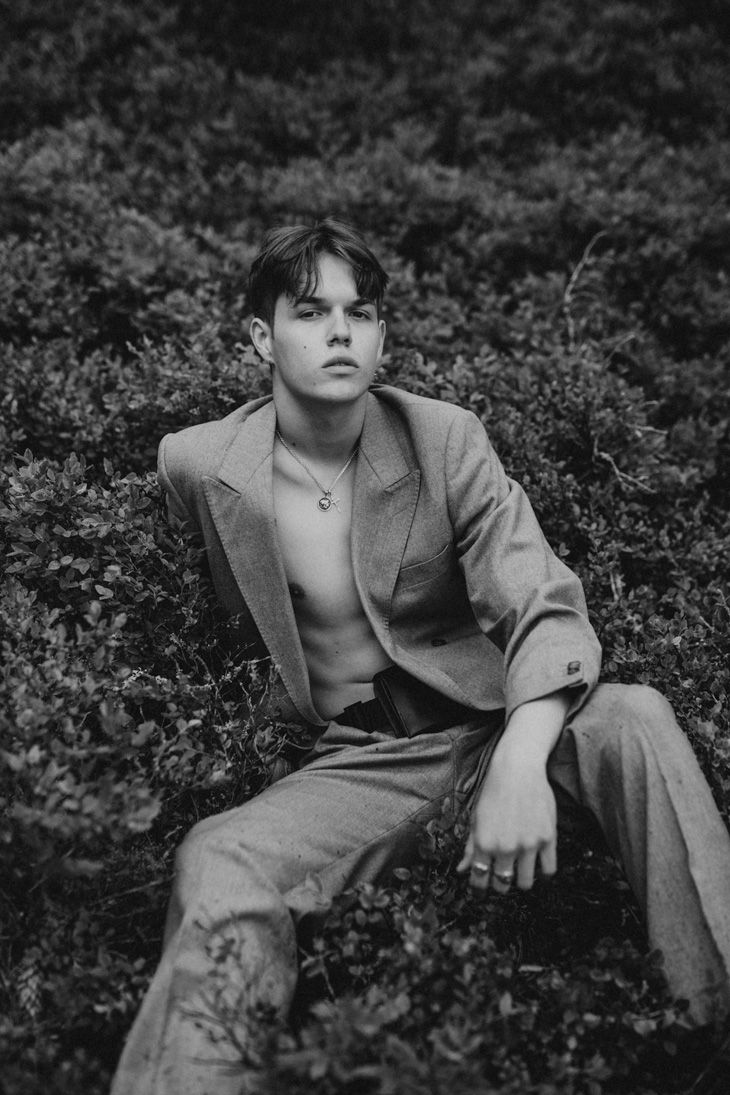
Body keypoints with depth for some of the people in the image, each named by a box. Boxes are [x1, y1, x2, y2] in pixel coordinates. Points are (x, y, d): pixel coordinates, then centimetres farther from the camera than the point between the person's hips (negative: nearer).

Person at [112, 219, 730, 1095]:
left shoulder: (447, 440, -7)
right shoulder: (196, 466, -4)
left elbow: (546, 611, -15)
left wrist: (520, 762, -33)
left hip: (493, 725, 1)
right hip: (357, 761, -1)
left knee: (634, 719, -28)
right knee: (217, 866, -30)